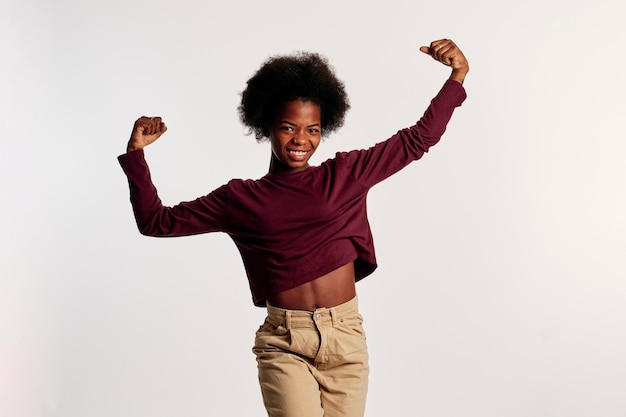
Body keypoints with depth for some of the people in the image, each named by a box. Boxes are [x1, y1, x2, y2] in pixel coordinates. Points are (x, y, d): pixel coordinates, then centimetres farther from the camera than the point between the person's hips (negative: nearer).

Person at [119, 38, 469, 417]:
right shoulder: (242, 198, 6)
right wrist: (136, 153, 1)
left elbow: (417, 140, 9)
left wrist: (457, 76, 2)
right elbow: (157, 221, 9)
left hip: (347, 341, 2)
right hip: (284, 345, -1)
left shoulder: (345, 175, 7)